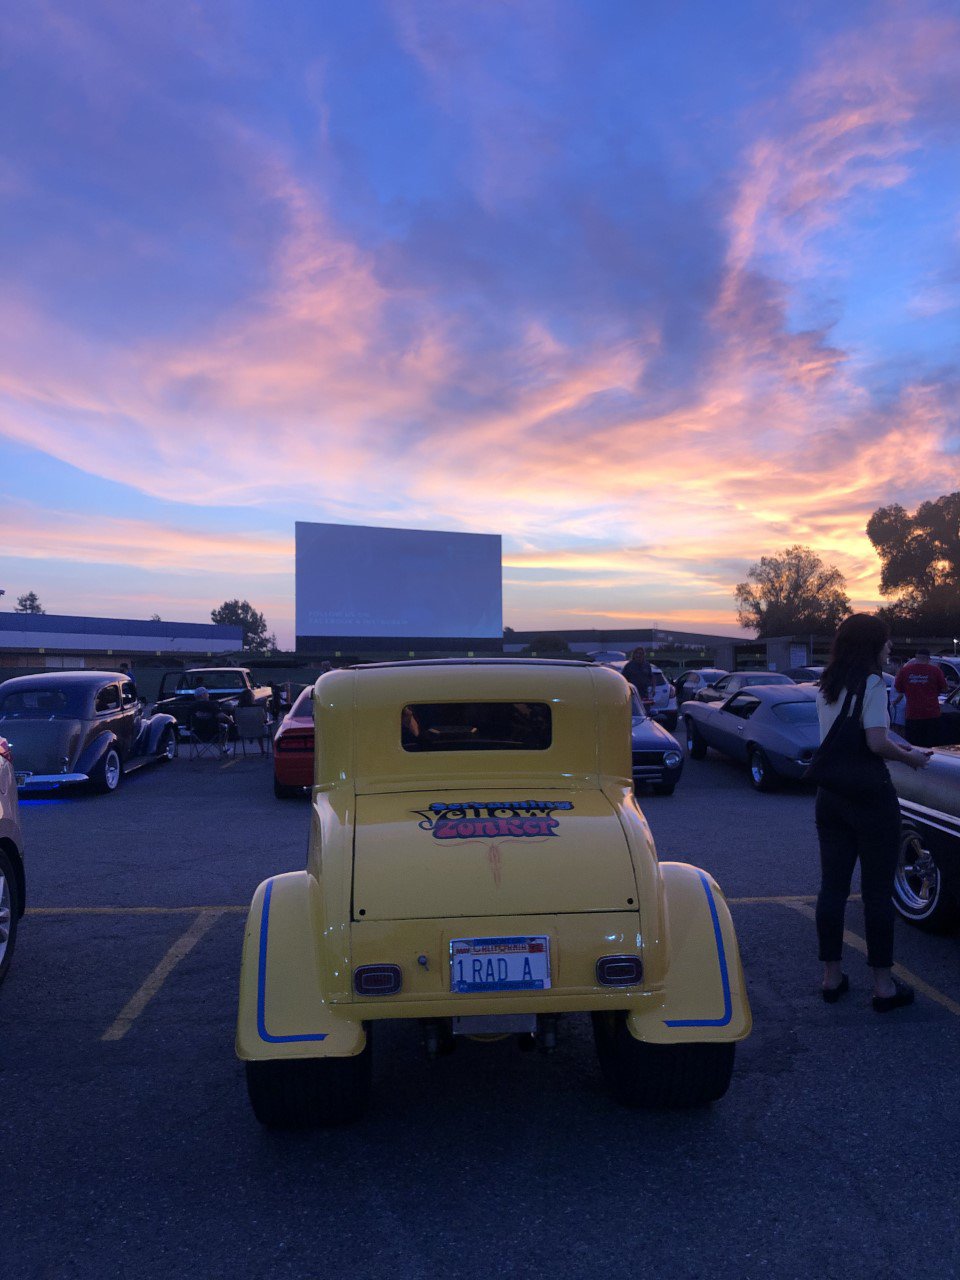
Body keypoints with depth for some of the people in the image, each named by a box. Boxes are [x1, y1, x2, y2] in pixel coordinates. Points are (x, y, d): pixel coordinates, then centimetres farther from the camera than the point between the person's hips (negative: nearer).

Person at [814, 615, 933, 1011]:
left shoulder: (825, 688, 9)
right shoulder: (872, 684, -13)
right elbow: (877, 743, -21)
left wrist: (899, 748, 15)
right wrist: (911, 757, -3)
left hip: (829, 796, 7)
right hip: (869, 796, -7)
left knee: (832, 885, 11)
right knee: (878, 890, 3)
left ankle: (831, 976, 20)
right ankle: (884, 985, 12)